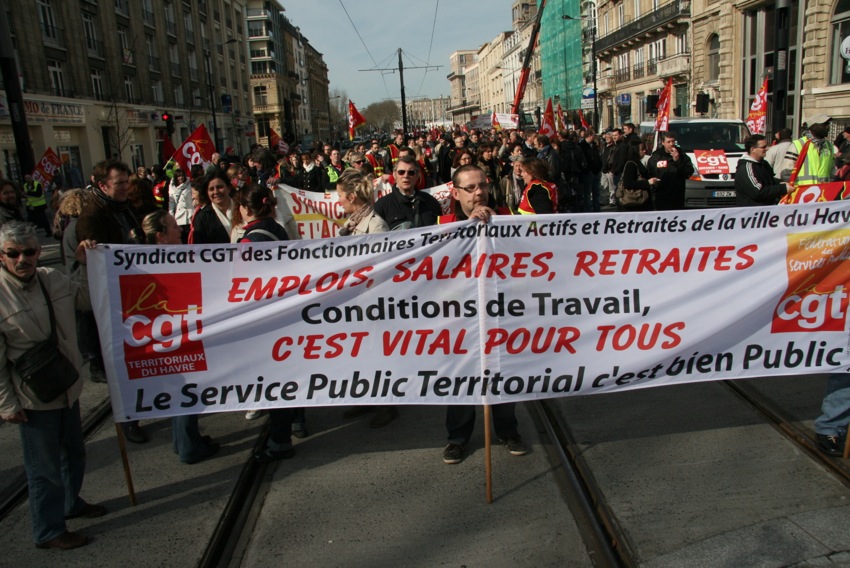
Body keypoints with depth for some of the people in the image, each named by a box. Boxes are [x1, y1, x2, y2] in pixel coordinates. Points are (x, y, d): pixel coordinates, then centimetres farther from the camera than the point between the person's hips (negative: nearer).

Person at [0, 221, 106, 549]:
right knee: (45, 466, 8)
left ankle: (71, 503, 49)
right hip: (32, 398, -7)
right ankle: (48, 532, 27)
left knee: (73, 452, 25)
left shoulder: (53, 279, -3)